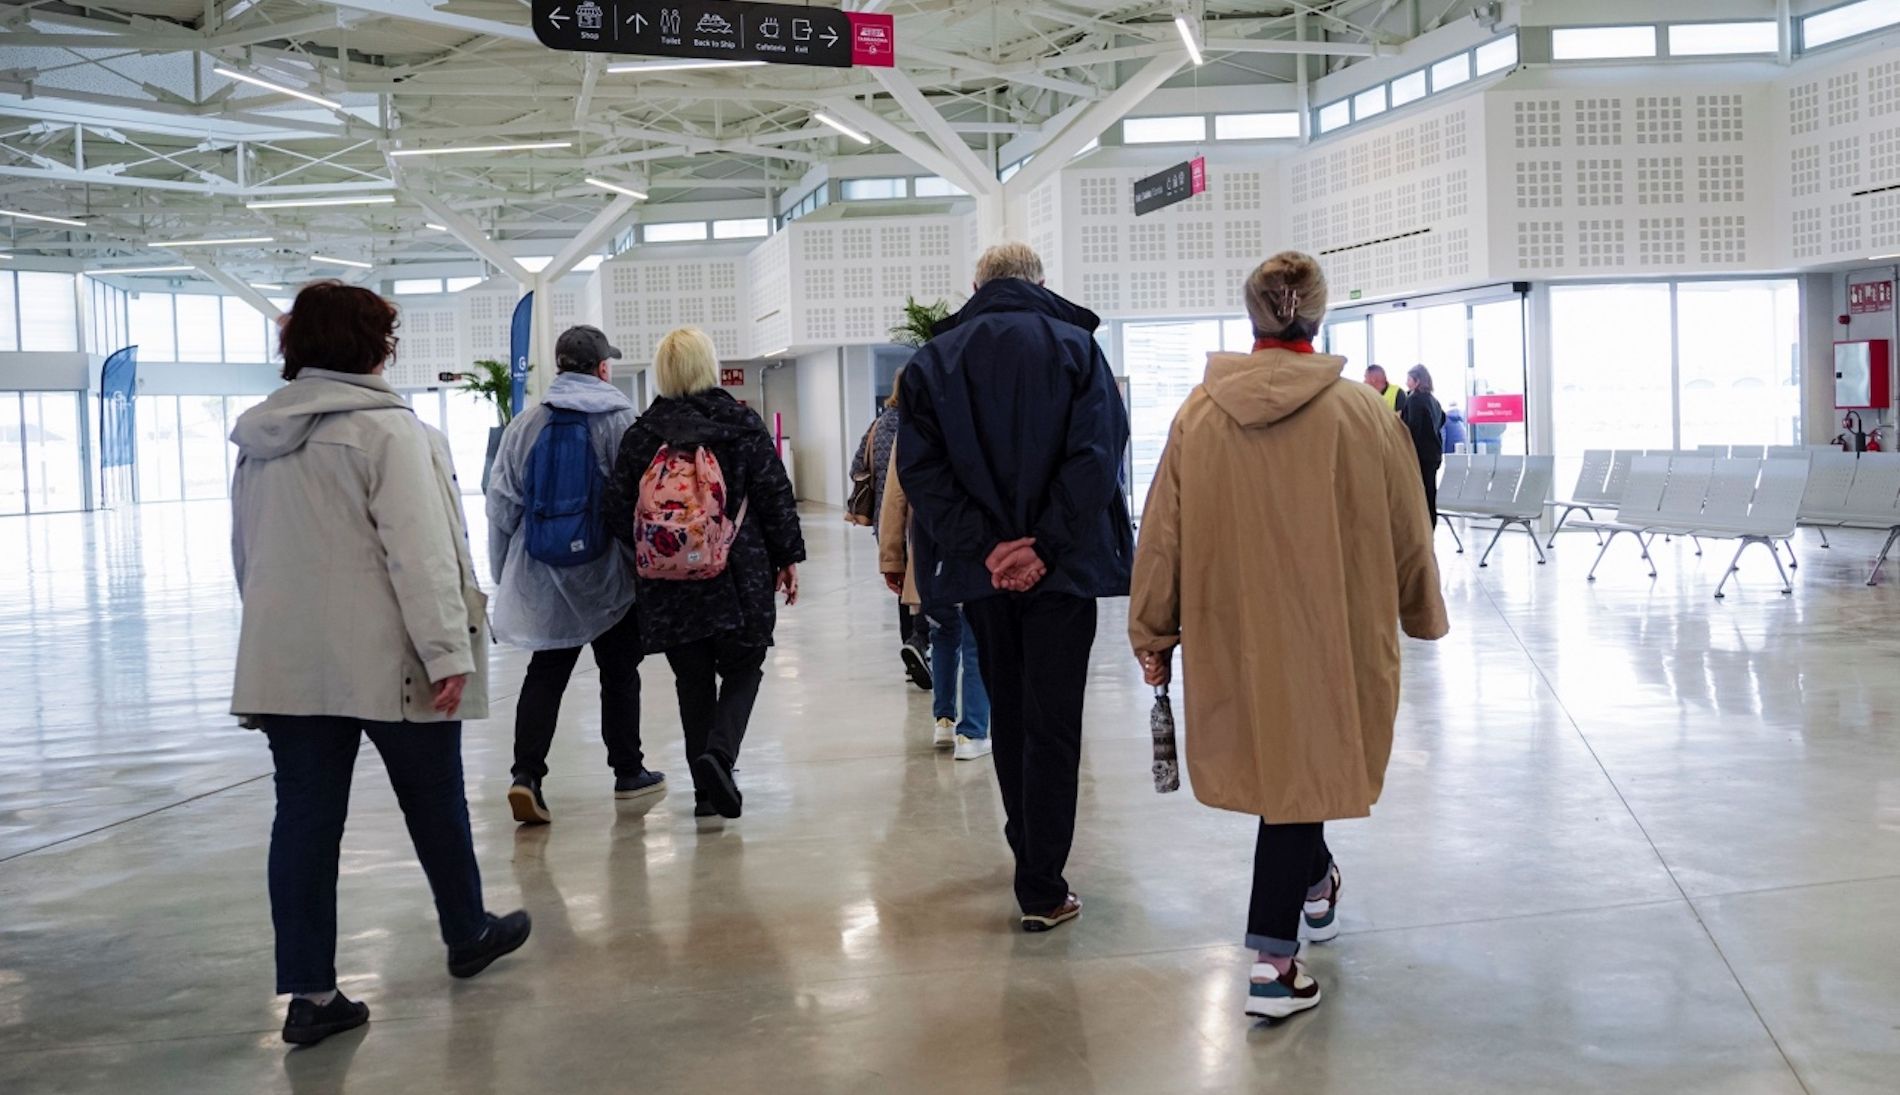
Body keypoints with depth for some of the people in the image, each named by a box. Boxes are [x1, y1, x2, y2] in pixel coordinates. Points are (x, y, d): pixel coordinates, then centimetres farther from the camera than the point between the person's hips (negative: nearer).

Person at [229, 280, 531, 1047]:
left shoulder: (258, 438, 9)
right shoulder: (385, 427, -13)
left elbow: (247, 551, 17)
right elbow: (419, 551, -19)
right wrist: (448, 650, -17)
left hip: (285, 660, 6)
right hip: (384, 658, -5)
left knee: (305, 817, 5)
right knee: (433, 801, 13)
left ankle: (309, 993, 6)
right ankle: (468, 933, 31)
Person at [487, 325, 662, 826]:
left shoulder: (525, 425, 3)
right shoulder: (622, 421, -6)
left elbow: (502, 503, 5)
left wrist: (503, 571, 13)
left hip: (543, 576, 3)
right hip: (608, 576, -2)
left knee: (545, 673, 8)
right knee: (619, 671, 12)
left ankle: (526, 775, -5)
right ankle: (628, 771, 22)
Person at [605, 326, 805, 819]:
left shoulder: (640, 434, 1)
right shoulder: (742, 423, -3)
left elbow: (619, 511, 3)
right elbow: (776, 495, -3)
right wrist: (788, 557, 6)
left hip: (668, 584, 2)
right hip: (739, 575, -2)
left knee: (692, 681, 11)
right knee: (742, 668, 11)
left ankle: (707, 791, 13)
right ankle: (719, 752, -13)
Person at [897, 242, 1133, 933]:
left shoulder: (933, 359, 5)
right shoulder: (1076, 345, 0)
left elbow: (920, 468, -6)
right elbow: (1098, 456, -12)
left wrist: (984, 546, -10)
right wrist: (1046, 546, -14)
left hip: (983, 569, 3)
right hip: (1062, 565, -2)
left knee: (1008, 713, 18)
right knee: (1053, 723, 1)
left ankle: (1032, 854, 31)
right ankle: (1042, 888, 1)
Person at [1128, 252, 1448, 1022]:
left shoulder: (1199, 413, -5)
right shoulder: (1362, 413, -10)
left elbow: (1162, 534, -1)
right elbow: (1407, 534, 0)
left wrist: (1154, 633, 10)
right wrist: (1423, 614, 17)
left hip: (1232, 632, 3)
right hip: (1330, 634, -2)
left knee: (1272, 754, 22)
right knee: (1299, 769, 6)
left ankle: (1314, 885, 44)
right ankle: (1275, 959, 4)